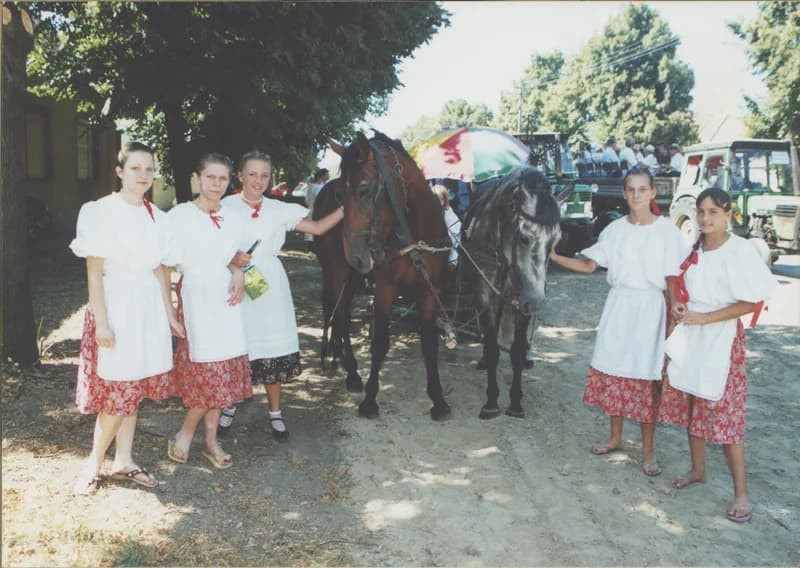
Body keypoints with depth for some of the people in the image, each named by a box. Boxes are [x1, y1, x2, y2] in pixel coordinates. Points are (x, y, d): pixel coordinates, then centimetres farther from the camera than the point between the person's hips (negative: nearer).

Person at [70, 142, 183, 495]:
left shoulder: (155, 216, 9)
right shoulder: (100, 212, -8)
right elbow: (94, 271, -10)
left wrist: (169, 314, 14)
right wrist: (101, 320, -14)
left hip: (149, 306, 6)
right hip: (116, 303, -5)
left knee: (134, 389, 11)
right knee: (117, 392, -4)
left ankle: (124, 462, 22)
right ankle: (94, 464, 14)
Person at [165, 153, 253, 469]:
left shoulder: (228, 217, 8)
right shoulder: (180, 216, -8)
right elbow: (167, 264, -7)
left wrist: (238, 273, 0)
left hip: (224, 299, 5)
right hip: (195, 298, -5)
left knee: (223, 372, 7)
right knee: (208, 372, -6)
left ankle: (211, 440, 19)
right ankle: (185, 434, 15)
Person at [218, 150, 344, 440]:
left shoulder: (279, 210, 5)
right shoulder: (226, 207, -1)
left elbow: (318, 228, 5)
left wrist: (347, 207, -3)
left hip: (271, 286, 2)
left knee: (274, 351, 5)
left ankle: (275, 413, 21)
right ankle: (229, 407, 27)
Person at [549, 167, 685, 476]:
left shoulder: (667, 230, -5)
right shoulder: (615, 229, 5)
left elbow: (672, 280, -4)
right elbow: (589, 265, 6)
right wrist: (554, 257, -5)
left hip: (650, 308, -4)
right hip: (618, 305, 4)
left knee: (646, 378, 0)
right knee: (612, 371, 9)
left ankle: (647, 448, 13)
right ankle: (615, 437, 27)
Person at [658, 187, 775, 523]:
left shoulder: (739, 251, -13)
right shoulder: (693, 249, 6)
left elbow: (753, 302, -15)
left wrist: (705, 318, -19)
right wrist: (677, 305, -1)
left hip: (721, 340, -6)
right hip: (689, 338, 7)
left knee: (724, 413, -6)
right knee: (691, 406, 14)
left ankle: (741, 492, 4)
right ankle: (697, 470, 31)